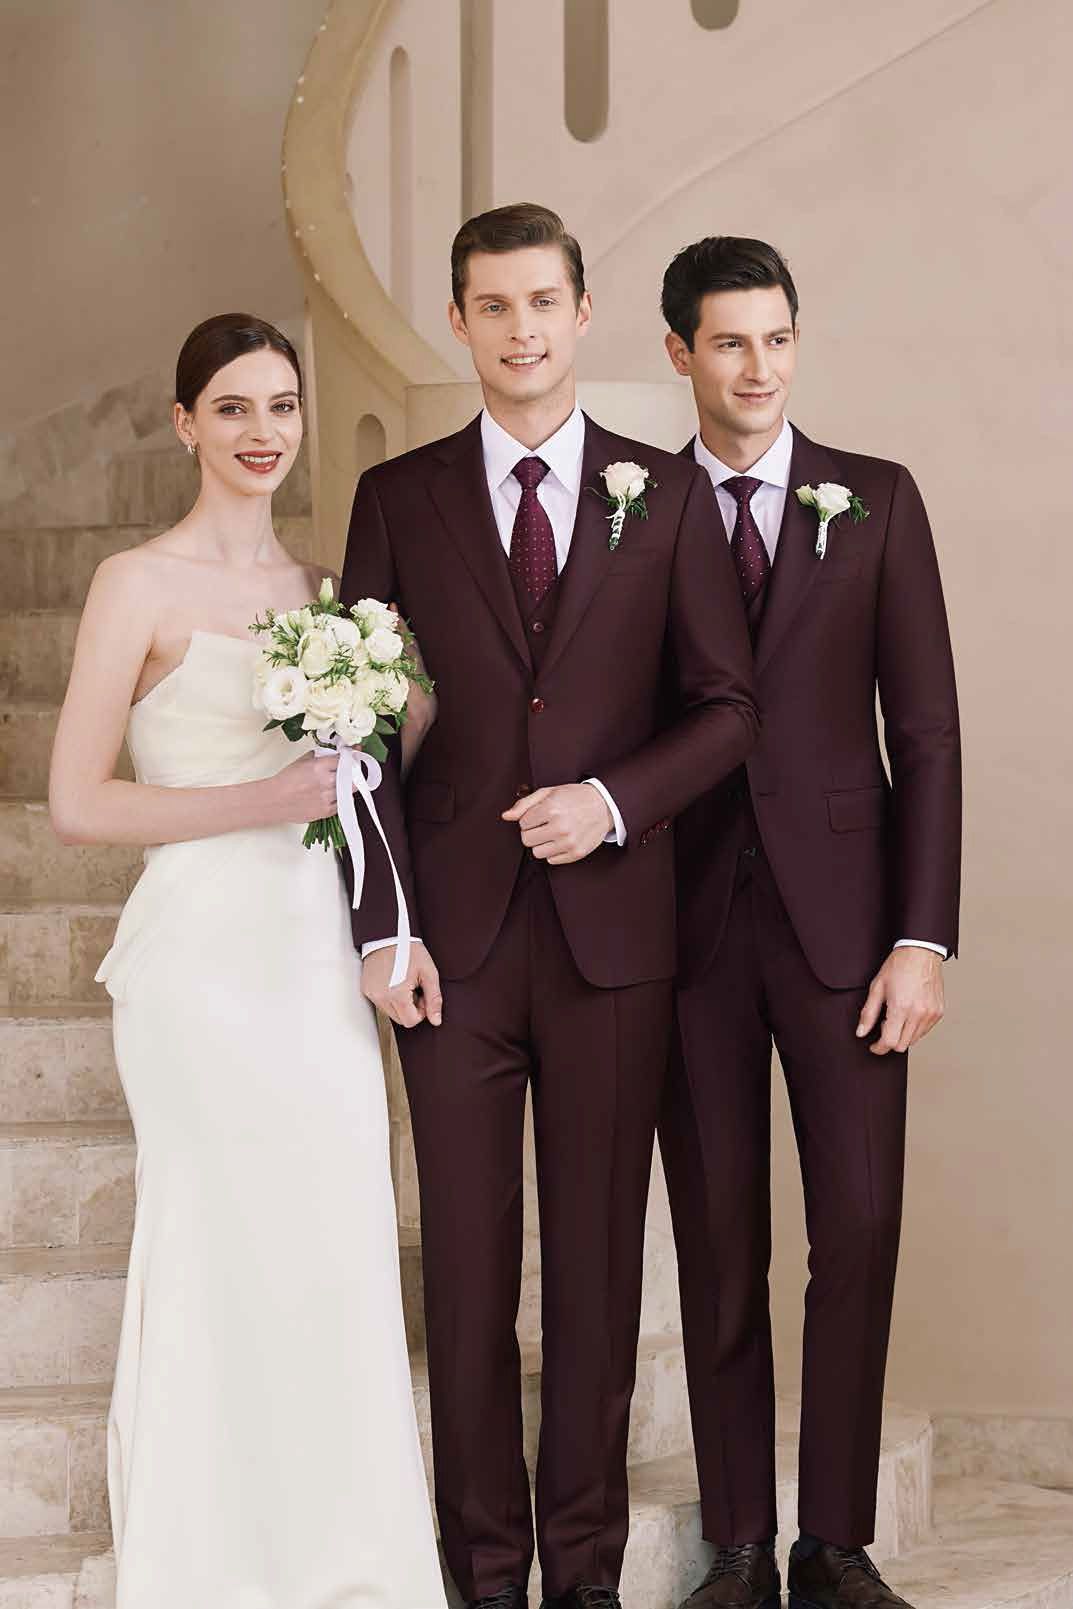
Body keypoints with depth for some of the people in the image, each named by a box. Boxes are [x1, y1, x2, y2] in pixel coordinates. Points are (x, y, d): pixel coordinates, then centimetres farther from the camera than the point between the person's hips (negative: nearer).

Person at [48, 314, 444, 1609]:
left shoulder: (323, 588, 13)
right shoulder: (140, 586, -4)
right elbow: (77, 804, -8)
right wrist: (254, 802, -15)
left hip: (321, 956, 6)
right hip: (205, 956, -5)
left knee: (338, 1258, 6)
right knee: (225, 1259, -2)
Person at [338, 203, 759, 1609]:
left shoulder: (666, 494, 5)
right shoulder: (398, 498, 6)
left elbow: (729, 704, 5)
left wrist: (615, 801, -11)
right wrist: (382, 929, -4)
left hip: (613, 927, 0)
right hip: (457, 937, 0)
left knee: (601, 1260, 7)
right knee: (468, 1266, 5)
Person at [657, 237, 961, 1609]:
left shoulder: (877, 502, 5)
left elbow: (925, 727, 1)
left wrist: (924, 938, -6)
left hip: (841, 915, 0)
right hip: (690, 920, 0)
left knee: (859, 1230, -2)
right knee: (718, 1243, 5)